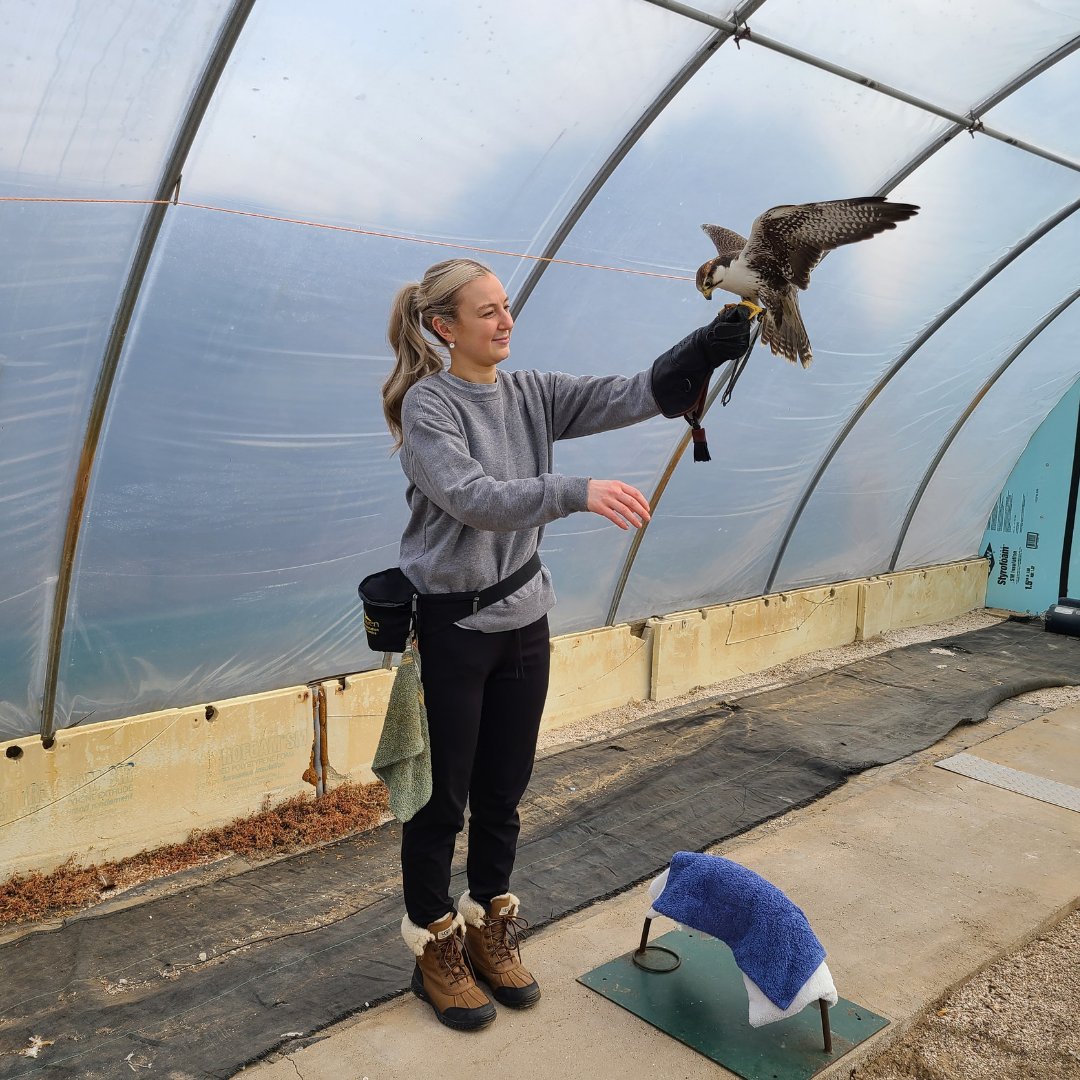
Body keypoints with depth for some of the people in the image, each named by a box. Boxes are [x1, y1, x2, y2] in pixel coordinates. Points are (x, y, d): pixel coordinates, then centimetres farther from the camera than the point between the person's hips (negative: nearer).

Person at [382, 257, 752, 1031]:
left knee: (504, 792, 16)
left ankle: (490, 931, 36)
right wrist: (578, 493, -37)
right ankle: (436, 950, 28)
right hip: (448, 629, -5)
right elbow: (473, 497, -27)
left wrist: (705, 351, -22)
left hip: (522, 623, 6)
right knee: (441, 797, 8)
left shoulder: (531, 394, 4)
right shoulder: (426, 406, -12)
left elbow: (627, 397, -8)